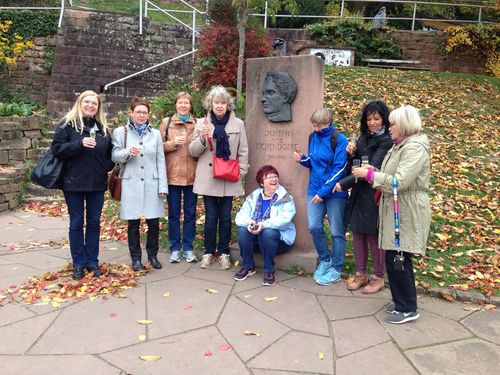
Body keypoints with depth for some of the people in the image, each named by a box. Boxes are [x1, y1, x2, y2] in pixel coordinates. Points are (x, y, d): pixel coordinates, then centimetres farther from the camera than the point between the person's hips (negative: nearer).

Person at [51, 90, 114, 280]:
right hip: (74, 183, -3)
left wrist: (106, 168, 2)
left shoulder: (103, 127, 10)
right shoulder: (68, 124, -2)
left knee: (94, 222, 9)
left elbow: (110, 153, 19)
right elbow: (56, 148, -10)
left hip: (97, 183, 4)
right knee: (76, 223, 5)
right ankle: (78, 263, 16)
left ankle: (92, 261, 20)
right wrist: (80, 144, -22)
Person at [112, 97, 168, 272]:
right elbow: (115, 156, 0)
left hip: (152, 184, 2)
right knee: (133, 223, 5)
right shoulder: (121, 132, 4)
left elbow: (161, 161, 6)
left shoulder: (155, 134, 9)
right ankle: (136, 258, 20)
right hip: (131, 185, -1)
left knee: (154, 222, 3)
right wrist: (128, 152, -21)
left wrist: (162, 186, 0)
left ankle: (152, 255, 23)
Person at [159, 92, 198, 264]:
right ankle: (175, 248, 19)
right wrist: (173, 143, -13)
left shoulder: (197, 123, 8)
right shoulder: (166, 122, 6)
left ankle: (188, 247, 19)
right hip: (173, 174, -1)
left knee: (190, 212, 7)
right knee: (173, 213, 7)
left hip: (192, 174, 1)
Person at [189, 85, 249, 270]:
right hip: (208, 178, 0)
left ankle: (224, 253, 21)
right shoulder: (202, 123, 5)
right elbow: (193, 151, 5)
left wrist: (241, 172, -1)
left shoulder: (238, 124, 5)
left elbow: (243, 151, 7)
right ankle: (208, 252, 21)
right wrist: (202, 138, -13)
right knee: (211, 217, 5)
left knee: (225, 217, 7)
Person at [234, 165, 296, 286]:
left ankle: (269, 271, -17)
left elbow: (285, 219, -24)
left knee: (267, 233, -35)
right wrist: (248, 222, -29)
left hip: (278, 238, -3)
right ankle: (248, 266, -8)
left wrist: (264, 225, -38)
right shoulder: (253, 197, 5)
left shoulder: (286, 199, -7)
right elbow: (241, 215, -4)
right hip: (255, 237, 3)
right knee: (243, 229, -25)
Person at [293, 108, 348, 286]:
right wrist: (302, 160, -5)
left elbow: (339, 169, -15)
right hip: (315, 190, 5)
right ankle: (325, 260, 22)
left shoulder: (340, 140, -12)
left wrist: (324, 191, -17)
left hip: (334, 192, -5)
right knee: (314, 226, -2)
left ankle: (336, 269, 18)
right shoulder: (313, 137, 7)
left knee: (337, 231, 4)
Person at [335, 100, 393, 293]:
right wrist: (351, 154, -8)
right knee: (357, 233, 11)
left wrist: (344, 183, -18)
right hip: (358, 193, 7)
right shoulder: (364, 138, 11)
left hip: (373, 195, -7)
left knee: (373, 236, 3)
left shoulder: (386, 142, -12)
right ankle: (361, 274, 26)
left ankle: (378, 277, 20)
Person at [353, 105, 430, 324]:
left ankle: (408, 309, 8)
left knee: (397, 260, -5)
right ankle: (402, 301, 28)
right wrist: (372, 173, 3)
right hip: (395, 210, 10)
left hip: (406, 213, -9)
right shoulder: (399, 146, 16)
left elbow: (400, 181, -23)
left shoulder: (415, 148, -15)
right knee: (397, 259, 15)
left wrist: (369, 174, -16)